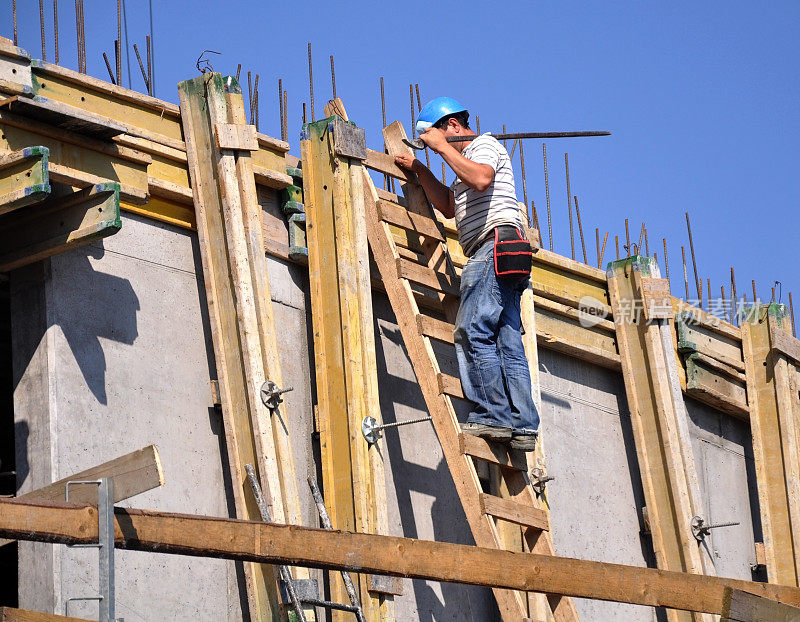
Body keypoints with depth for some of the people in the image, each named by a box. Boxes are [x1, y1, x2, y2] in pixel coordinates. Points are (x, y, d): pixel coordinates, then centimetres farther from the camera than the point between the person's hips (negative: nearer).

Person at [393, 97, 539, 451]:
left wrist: (442, 146, -13)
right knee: (507, 344, 1)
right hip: (504, 260, 10)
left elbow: (481, 179, -20)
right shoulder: (466, 160, 31)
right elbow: (449, 207, 35)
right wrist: (420, 170, 29)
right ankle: (522, 426, -6)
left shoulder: (483, 144, 2)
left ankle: (492, 416, -23)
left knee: (473, 331, -17)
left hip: (496, 242, -10)